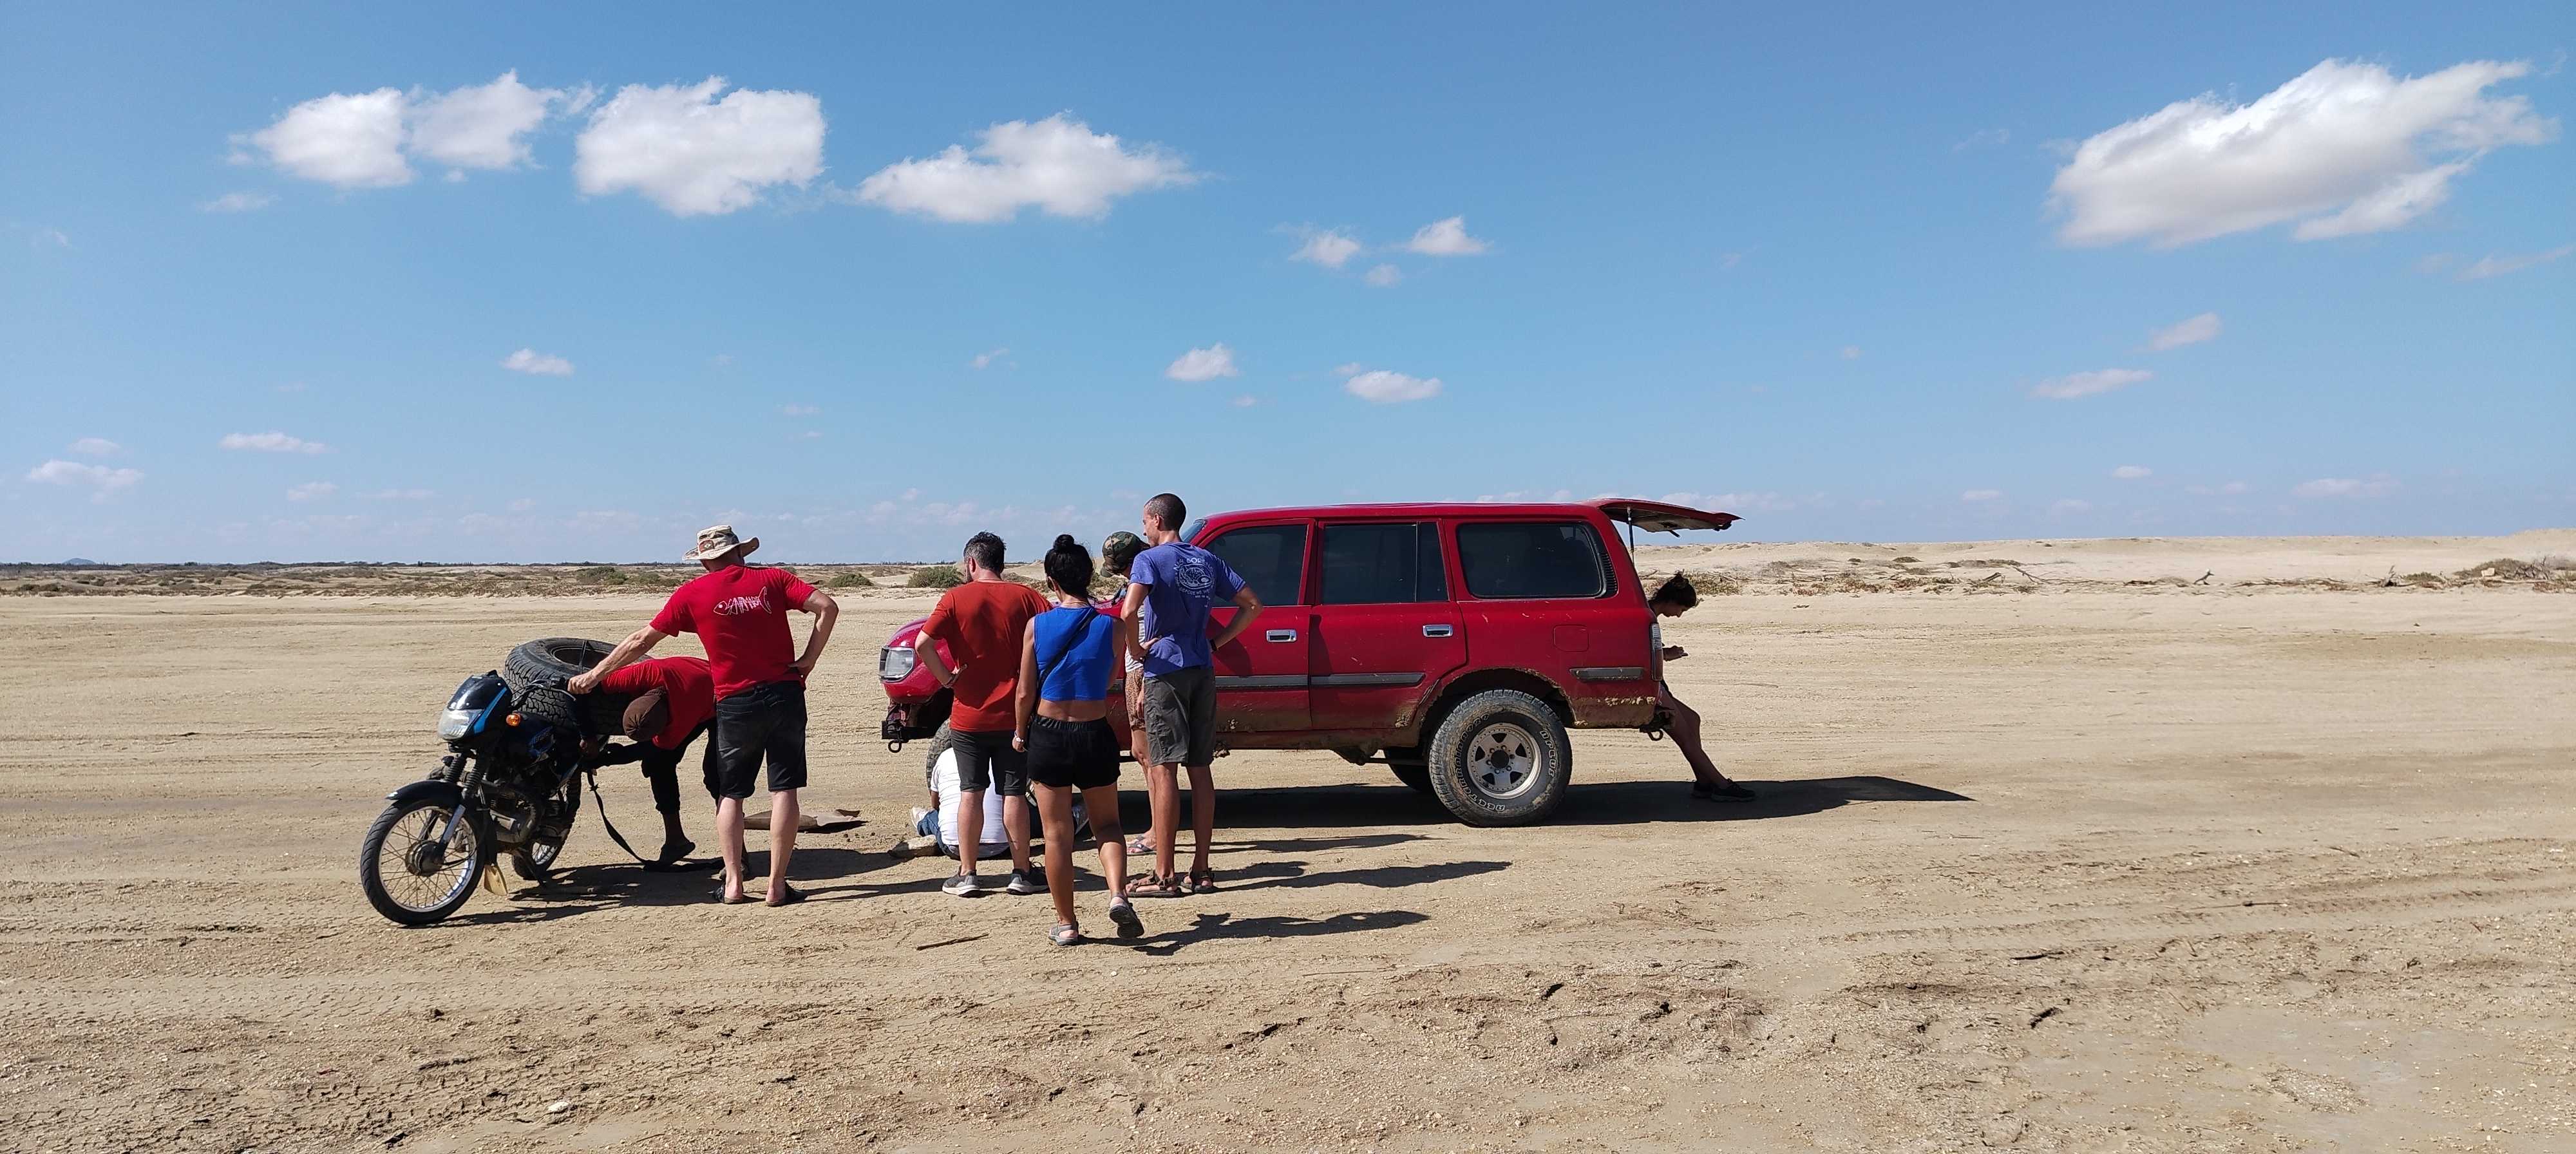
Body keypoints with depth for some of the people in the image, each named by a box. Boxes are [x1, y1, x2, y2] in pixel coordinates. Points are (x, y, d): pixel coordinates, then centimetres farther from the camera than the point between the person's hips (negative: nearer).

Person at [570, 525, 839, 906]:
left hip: (736, 703, 0)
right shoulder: (771, 578, 4)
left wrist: (595, 674, 22)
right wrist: (808, 661, -4)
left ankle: (733, 882, 10)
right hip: (784, 693, 0)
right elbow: (827, 607, -8)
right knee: (783, 789, 2)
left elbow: (642, 640, 10)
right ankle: (778, 885, 1)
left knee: (730, 793, 14)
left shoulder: (692, 594, 4)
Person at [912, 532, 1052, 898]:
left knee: (972, 793, 8)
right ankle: (1022, 873, 12)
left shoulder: (956, 598, -5)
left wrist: (948, 678, -5)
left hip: (968, 716, -1)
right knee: (1014, 794, 7)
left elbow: (922, 644, -16)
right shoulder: (1023, 596, -1)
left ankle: (966, 875, 11)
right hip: (1013, 715, 1)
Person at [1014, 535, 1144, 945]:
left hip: (1048, 735, 0)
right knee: (1107, 824, 18)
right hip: (1095, 735, 1)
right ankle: (1117, 894, -4)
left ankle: (1066, 924, 16)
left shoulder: (1037, 625, -6)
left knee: (1057, 834, 10)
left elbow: (1025, 693, -2)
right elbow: (1108, 683, 5)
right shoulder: (1110, 626, -6)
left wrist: (1020, 733, 14)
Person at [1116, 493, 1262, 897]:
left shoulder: (1150, 559, -7)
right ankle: (1202, 871, 13)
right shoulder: (1208, 561, 13)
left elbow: (1128, 611, -24)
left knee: (1162, 771, -4)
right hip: (1202, 672, 6)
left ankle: (1163, 876, -3)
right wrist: (1217, 641, 13)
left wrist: (1136, 648, -8)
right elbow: (1252, 605, 13)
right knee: (1200, 770, 9)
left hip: (1165, 671, -6)